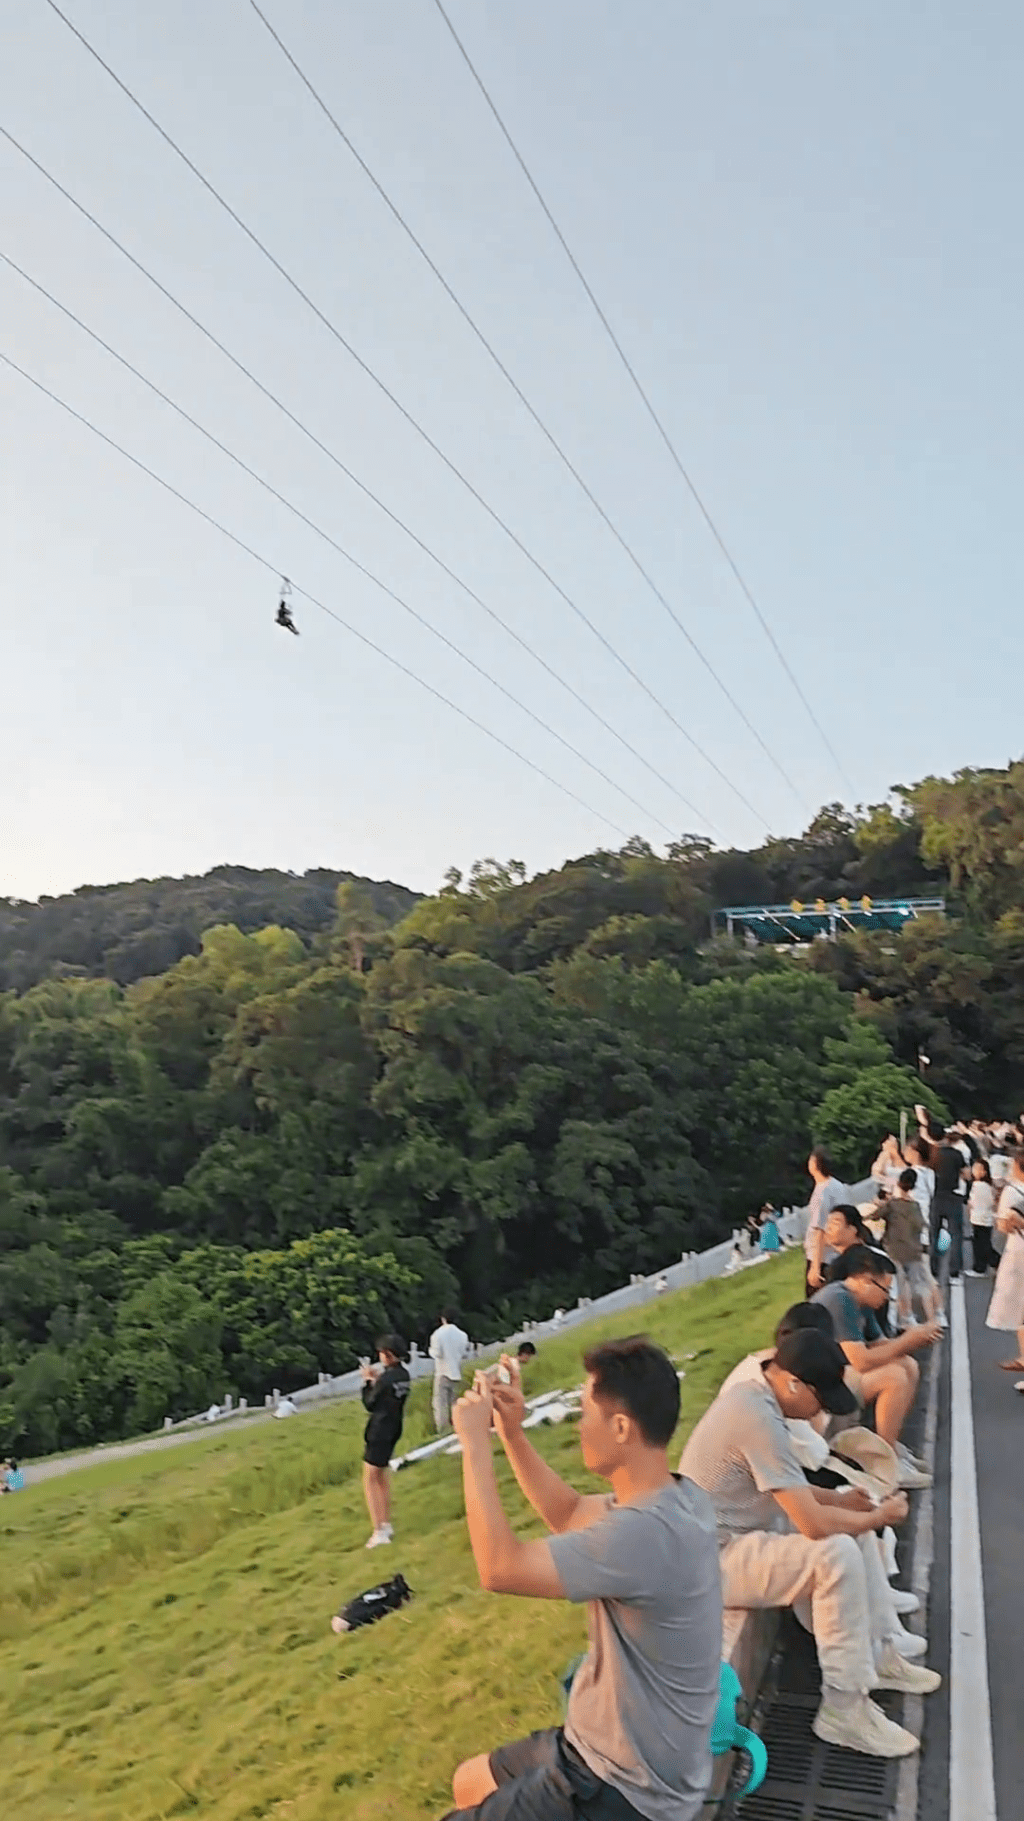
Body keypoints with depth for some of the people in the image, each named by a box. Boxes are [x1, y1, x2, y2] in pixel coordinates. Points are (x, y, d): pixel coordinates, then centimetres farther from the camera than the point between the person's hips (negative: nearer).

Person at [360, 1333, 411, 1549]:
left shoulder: (386, 1379, -24)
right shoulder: (404, 1374, 2)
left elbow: (370, 1404, -12)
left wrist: (368, 1381, -1)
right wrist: (376, 1379, 5)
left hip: (379, 1432, -9)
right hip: (394, 1430, 9)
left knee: (370, 1481, 1)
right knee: (382, 1478, 22)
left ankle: (379, 1532, 0)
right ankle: (386, 1525, 30)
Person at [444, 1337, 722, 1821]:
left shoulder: (644, 1532, -34)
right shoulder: (670, 1496, -4)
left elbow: (500, 1568, -30)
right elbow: (568, 1516, 14)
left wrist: (474, 1441, -22)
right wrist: (511, 1433, 3)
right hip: (616, 1749, 9)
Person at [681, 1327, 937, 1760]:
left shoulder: (751, 1396, 4)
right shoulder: (759, 1419, -27)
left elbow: (785, 1487, 19)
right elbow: (814, 1524, -26)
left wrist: (839, 1498, 5)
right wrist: (879, 1517, -10)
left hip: (733, 1534, 11)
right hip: (717, 1559, -10)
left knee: (849, 1530, 11)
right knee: (837, 1555, -24)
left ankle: (872, 1654, 21)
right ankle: (844, 1708, -12)